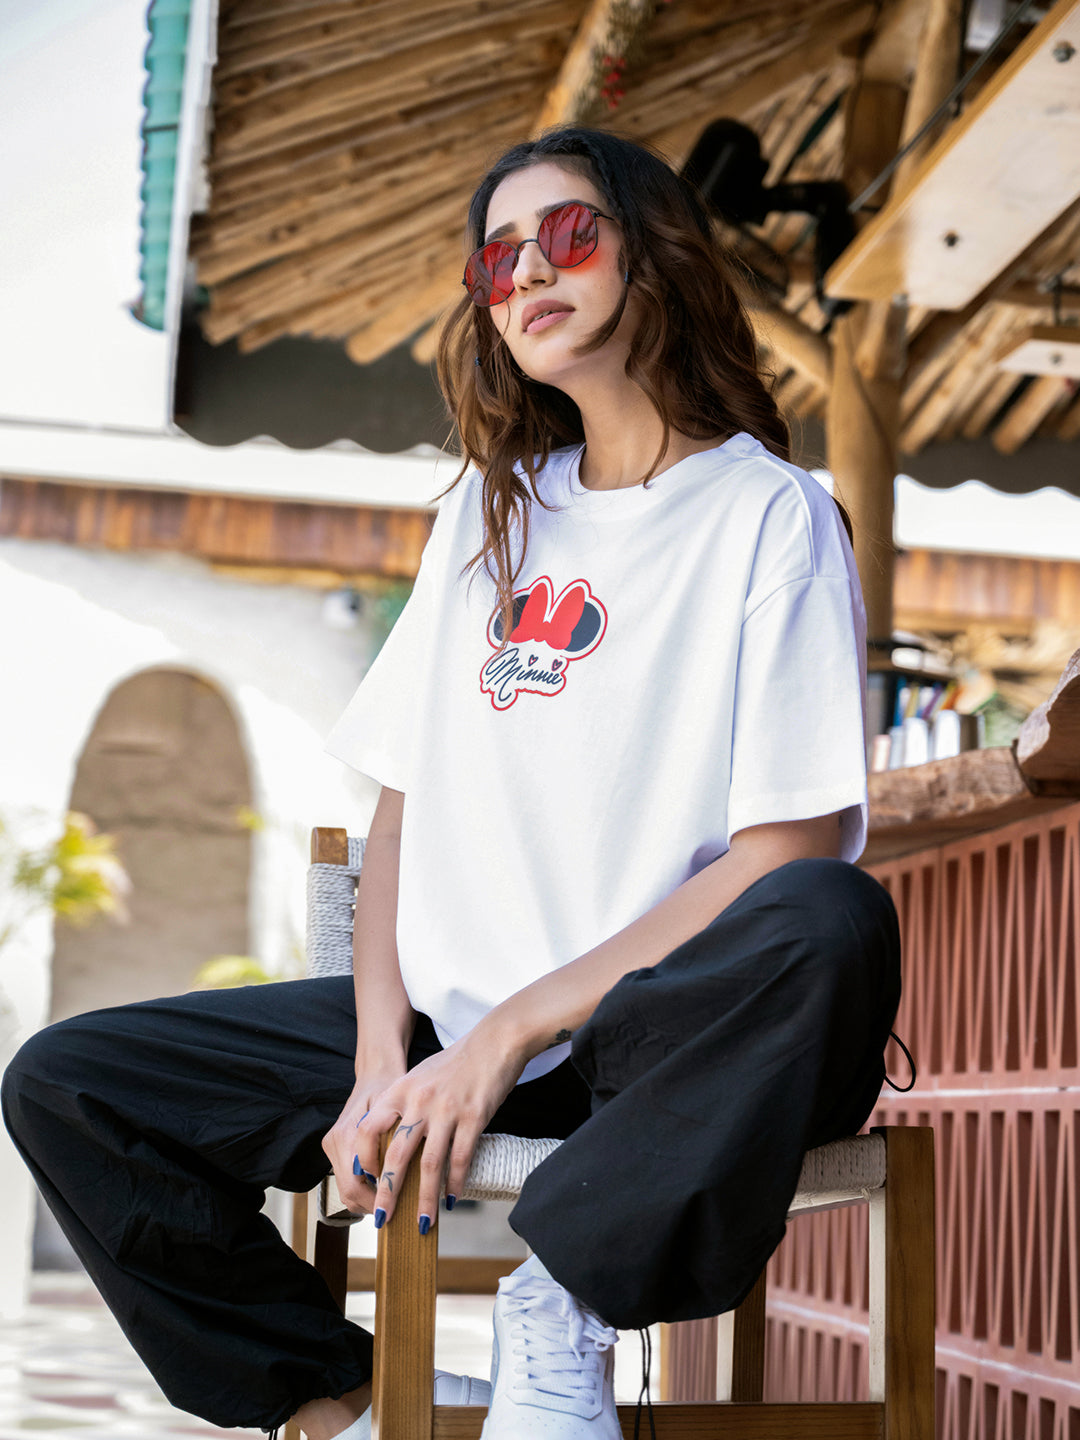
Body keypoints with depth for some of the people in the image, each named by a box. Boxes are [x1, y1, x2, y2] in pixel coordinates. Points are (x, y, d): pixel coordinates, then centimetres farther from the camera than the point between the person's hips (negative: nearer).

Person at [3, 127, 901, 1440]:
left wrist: (513, 1031, -16)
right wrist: (383, 1059, -6)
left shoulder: (769, 512, -1)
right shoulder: (490, 514, 17)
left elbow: (789, 851, -12)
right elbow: (404, 805, 12)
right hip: (451, 1032, 5)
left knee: (831, 929, -38)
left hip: (657, 1037, -5)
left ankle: (561, 1308, -22)